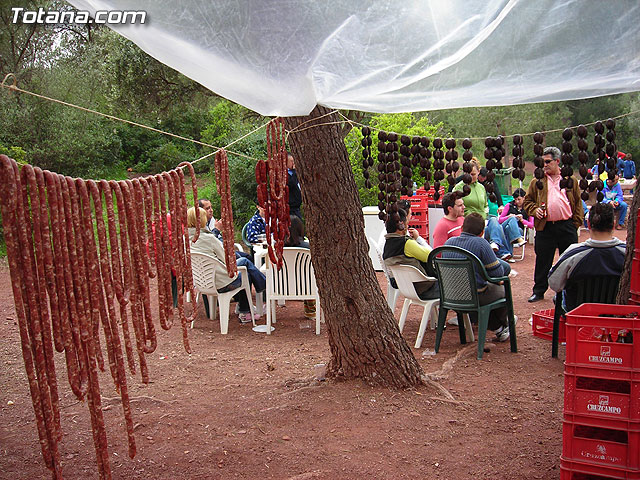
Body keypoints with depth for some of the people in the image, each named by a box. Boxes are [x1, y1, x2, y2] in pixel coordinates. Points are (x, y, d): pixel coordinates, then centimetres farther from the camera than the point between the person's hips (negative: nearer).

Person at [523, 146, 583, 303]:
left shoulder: (571, 180, 8)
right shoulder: (537, 181, 9)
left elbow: (578, 202, 10)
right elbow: (527, 200, 12)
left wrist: (576, 222, 2)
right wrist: (534, 210, -8)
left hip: (567, 226, 0)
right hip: (545, 227, 0)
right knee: (542, 261, 5)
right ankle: (539, 291, 16)